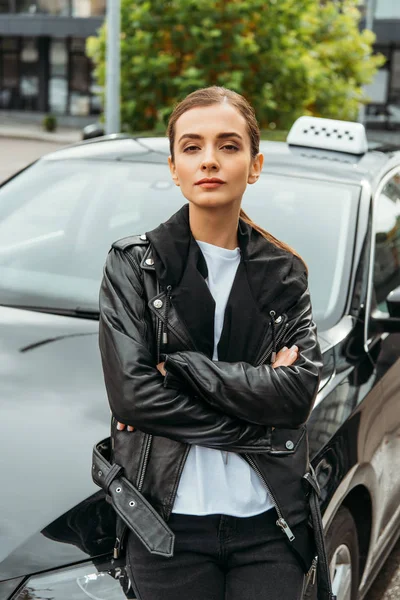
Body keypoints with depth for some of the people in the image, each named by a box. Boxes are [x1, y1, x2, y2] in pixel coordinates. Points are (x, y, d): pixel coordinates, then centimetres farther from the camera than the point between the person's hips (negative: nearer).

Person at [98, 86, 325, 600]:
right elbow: (129, 393, -13)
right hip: (169, 523, -1)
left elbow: (299, 394, -9)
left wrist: (179, 365, -15)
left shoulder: (284, 274, 4)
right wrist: (253, 431, -13)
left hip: (269, 524, 2)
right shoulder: (133, 263, -3)